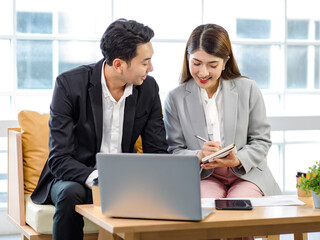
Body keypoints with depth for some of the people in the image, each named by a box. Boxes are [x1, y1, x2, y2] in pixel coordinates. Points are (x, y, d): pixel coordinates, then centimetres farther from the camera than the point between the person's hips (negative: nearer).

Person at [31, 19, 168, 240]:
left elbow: (157, 151, 0)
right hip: (75, 178, -2)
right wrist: (96, 179, -37)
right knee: (72, 194, -36)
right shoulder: (70, 84, -17)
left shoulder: (148, 88, -5)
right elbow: (59, 159, -20)